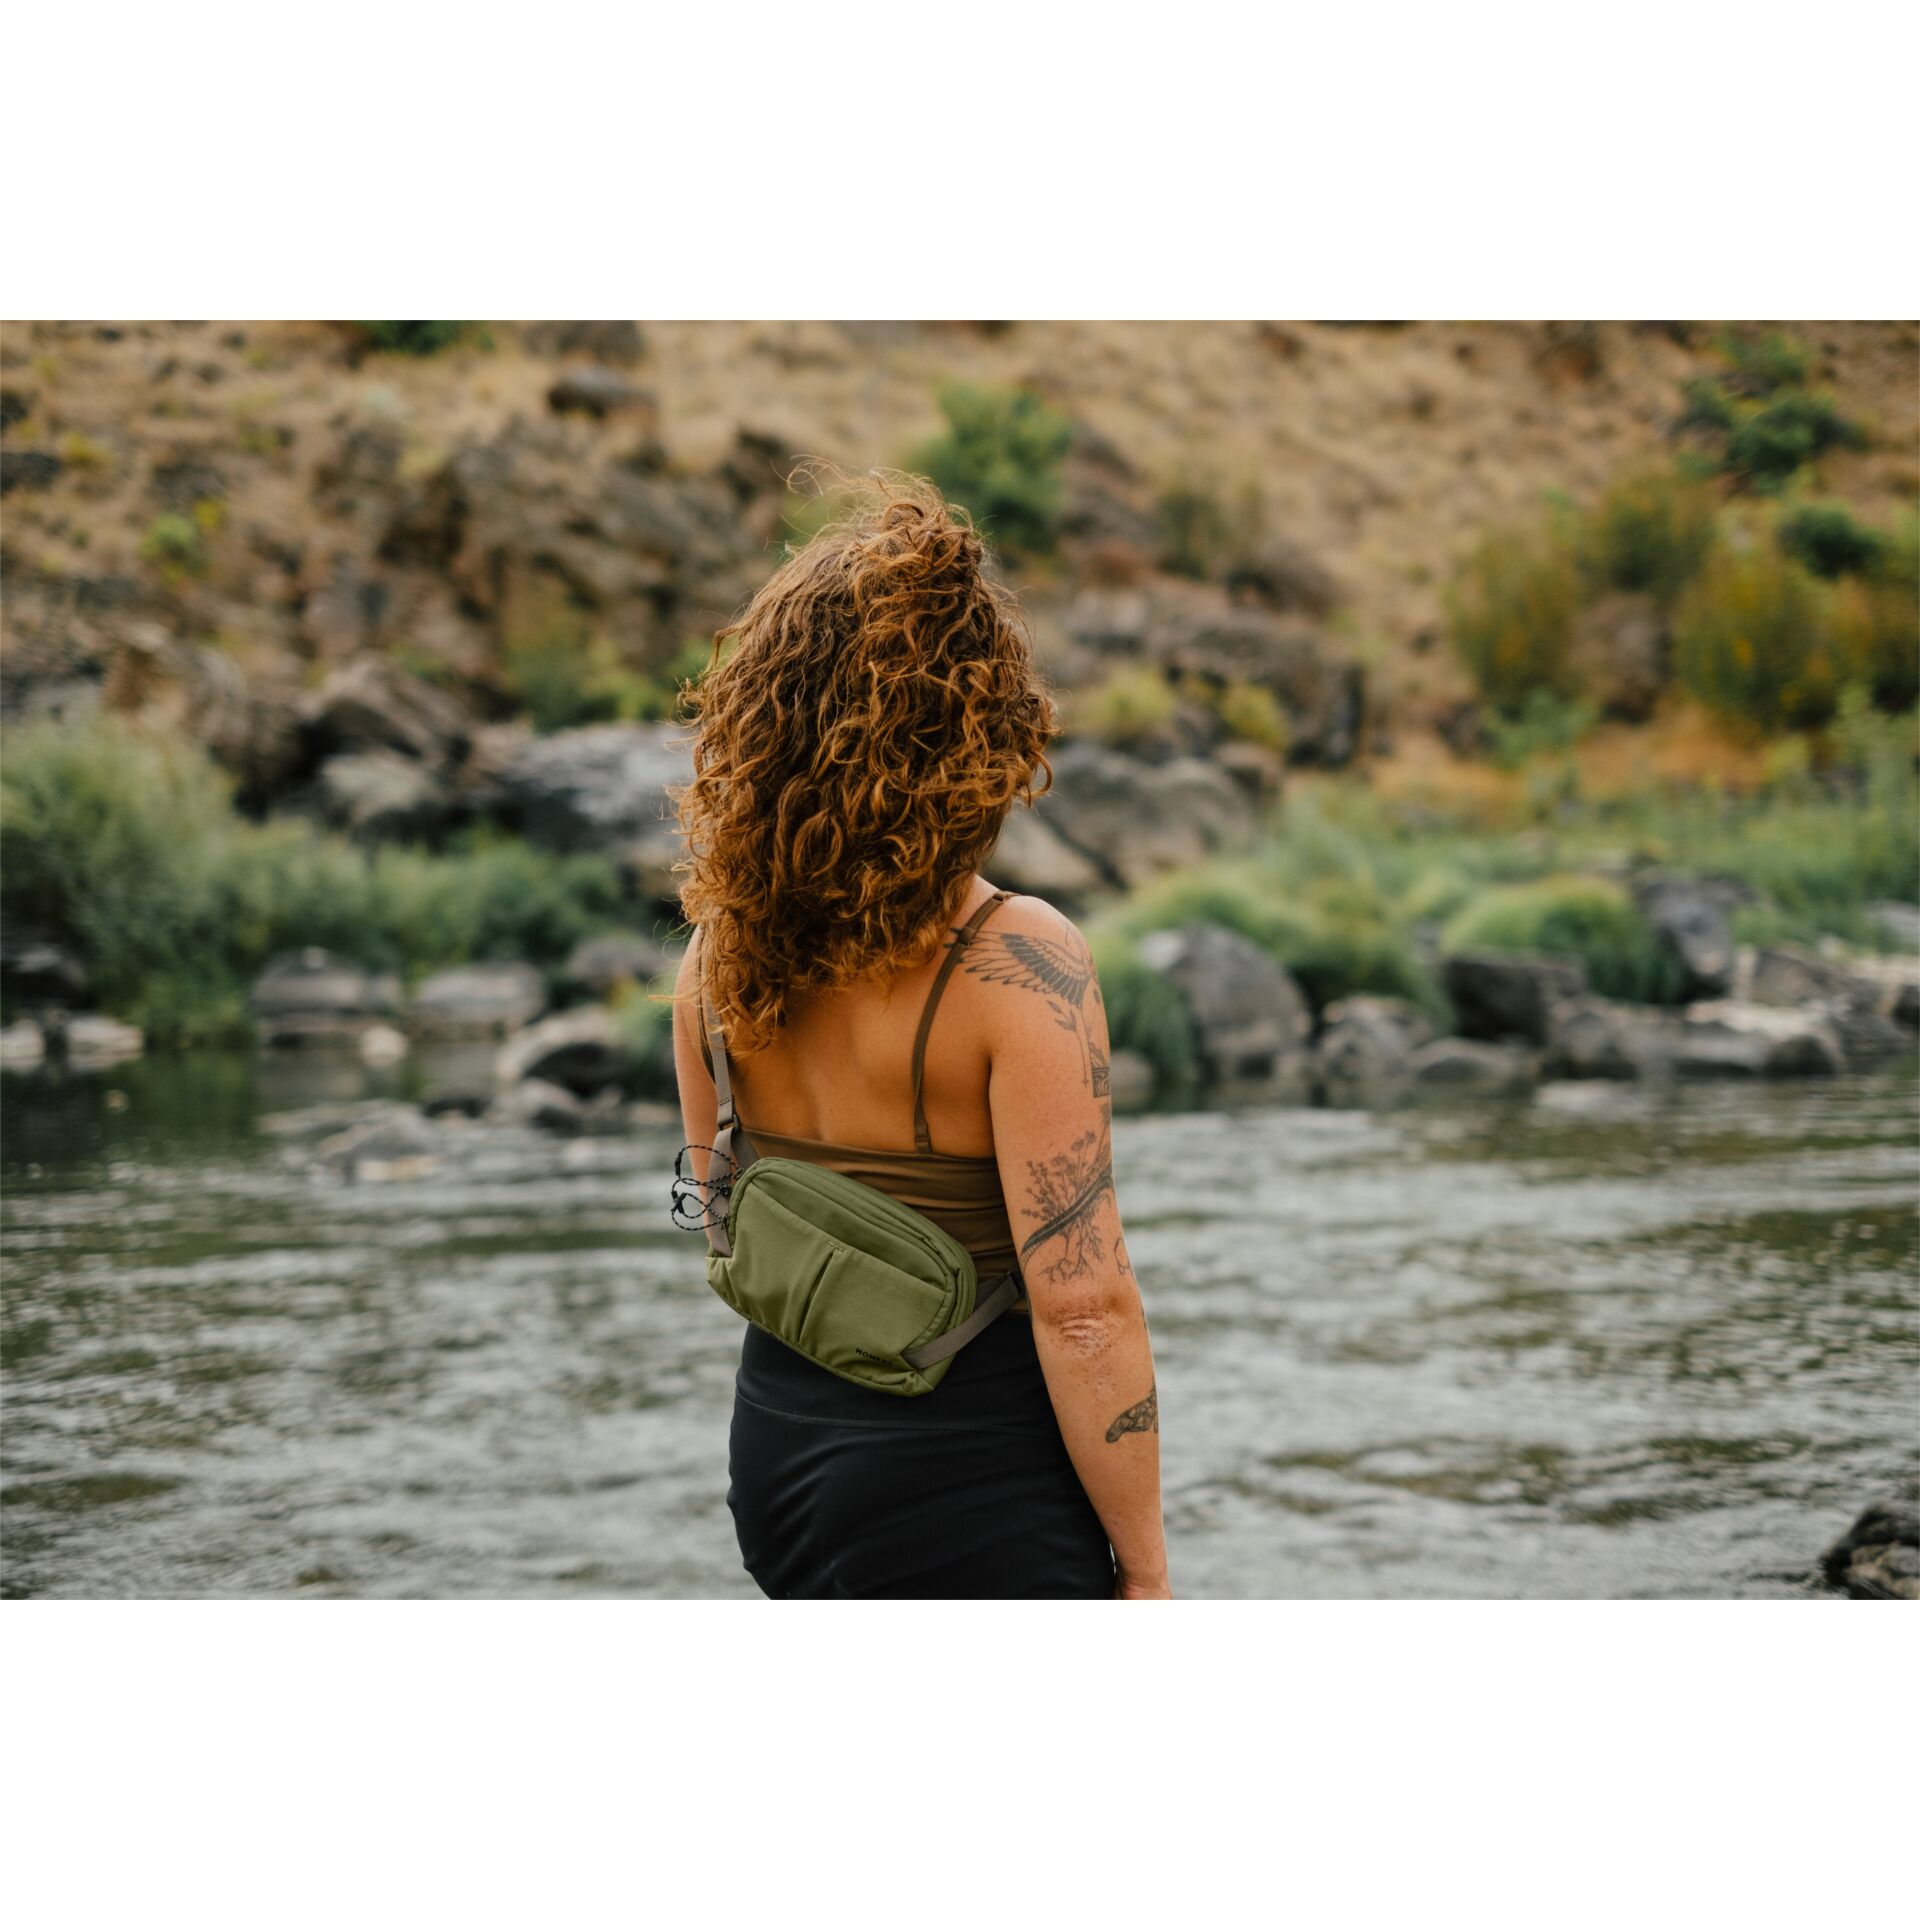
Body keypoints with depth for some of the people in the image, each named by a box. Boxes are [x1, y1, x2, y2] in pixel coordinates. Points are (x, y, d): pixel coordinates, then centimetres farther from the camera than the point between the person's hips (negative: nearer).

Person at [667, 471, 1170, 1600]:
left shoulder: (724, 947, -1)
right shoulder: (1018, 965, -21)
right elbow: (1081, 1303, -21)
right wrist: (1143, 1569, -11)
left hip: (778, 1446, 7)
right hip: (966, 1485, -7)